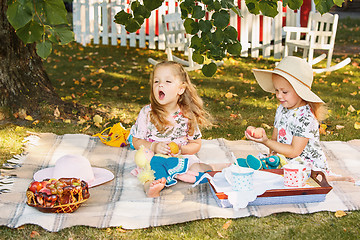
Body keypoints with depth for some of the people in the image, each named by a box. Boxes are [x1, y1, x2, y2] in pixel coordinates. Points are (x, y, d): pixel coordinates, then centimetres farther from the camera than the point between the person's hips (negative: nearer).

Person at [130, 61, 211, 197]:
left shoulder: (187, 116, -3)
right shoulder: (146, 113, -4)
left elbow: (196, 144, 4)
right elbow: (137, 141, 0)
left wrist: (181, 149, -16)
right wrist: (154, 147, -18)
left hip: (177, 159, 1)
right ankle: (148, 183, -52)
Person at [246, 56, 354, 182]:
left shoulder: (305, 117, -21)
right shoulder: (281, 109, 5)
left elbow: (294, 152, -21)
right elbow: (275, 138, 12)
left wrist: (266, 142, -25)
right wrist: (272, 154, -9)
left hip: (311, 166, -9)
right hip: (288, 162, 9)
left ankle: (325, 177, -8)